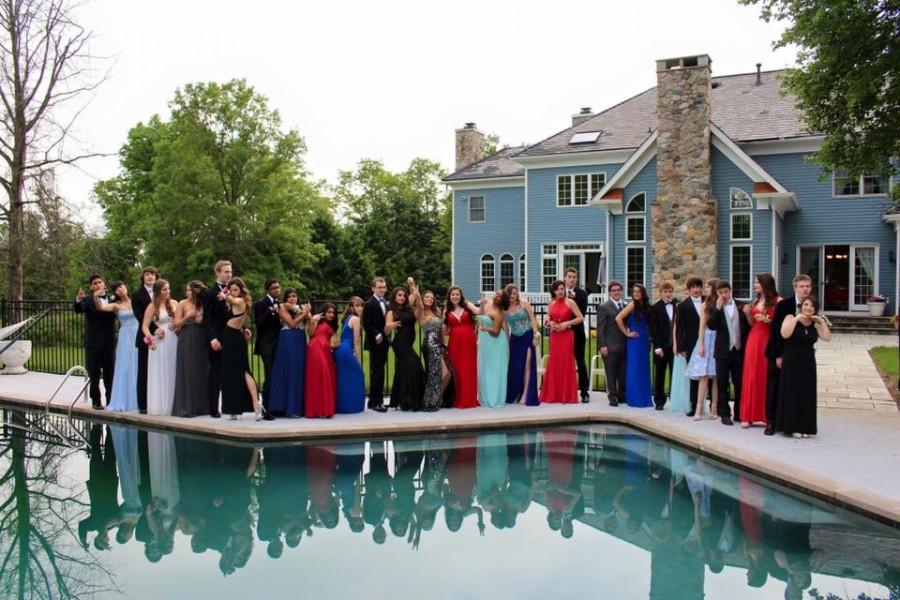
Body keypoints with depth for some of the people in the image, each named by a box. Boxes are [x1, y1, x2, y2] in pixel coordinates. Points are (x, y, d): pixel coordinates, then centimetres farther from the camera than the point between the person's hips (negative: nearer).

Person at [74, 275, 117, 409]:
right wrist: (78, 300, -42)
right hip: (93, 342, -3)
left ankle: (111, 400, 18)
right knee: (94, 374, 4)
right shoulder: (88, 299, -3)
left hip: (109, 342, 3)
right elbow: (78, 309, -21)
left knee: (110, 373, 9)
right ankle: (96, 401, 12)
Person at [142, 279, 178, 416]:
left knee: (172, 374, 5)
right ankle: (158, 407, 7)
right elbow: (145, 326, -4)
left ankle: (171, 405, 13)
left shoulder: (173, 303, 8)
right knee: (159, 374, 1)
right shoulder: (152, 307, 1)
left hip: (174, 342, 3)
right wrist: (150, 339, -18)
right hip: (160, 343, -3)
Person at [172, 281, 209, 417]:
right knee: (187, 373, -3)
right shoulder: (182, 304, 3)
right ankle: (185, 407, 3)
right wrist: (187, 317, -16)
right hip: (187, 341, -3)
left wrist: (202, 320, -9)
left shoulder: (203, 305, 8)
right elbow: (177, 324, -2)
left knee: (201, 372, 5)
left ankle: (200, 406, 12)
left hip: (201, 341, 3)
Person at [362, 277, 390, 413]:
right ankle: (375, 402, -2)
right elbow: (366, 324, -14)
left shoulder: (385, 303, 14)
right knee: (377, 372, -7)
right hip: (375, 343, -7)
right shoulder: (369, 304, -9)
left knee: (379, 372, 10)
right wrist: (376, 335, -23)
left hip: (383, 342, 7)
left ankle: (376, 400, 15)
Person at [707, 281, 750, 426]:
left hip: (739, 350, 1)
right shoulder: (715, 308, 1)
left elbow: (747, 326, 6)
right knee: (722, 385, 3)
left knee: (740, 384, 8)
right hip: (723, 351, -1)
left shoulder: (741, 306, 3)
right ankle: (724, 414, 9)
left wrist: (747, 346, -3)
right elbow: (711, 326, -13)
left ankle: (739, 413, 18)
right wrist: (718, 308, -18)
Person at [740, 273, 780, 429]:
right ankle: (750, 415, 9)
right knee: (751, 377, 5)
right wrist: (748, 314, -2)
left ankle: (763, 415, 7)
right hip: (753, 340, 6)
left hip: (768, 341, -6)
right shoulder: (755, 301, 15)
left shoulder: (777, 301, -5)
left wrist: (767, 320, -20)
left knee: (766, 376, -2)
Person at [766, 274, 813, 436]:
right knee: (774, 389, 3)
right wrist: (778, 356, -13)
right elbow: (775, 331, -10)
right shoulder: (783, 305, -9)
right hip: (778, 354, -2)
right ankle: (770, 422, 10)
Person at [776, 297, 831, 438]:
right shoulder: (791, 318, -1)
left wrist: (822, 322, -7)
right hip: (791, 362, -4)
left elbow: (827, 338, -4)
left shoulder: (815, 324, 8)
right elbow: (784, 334, -18)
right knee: (792, 393, 0)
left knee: (807, 394, 6)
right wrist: (796, 319, -16)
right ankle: (792, 427, 6)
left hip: (808, 364, 4)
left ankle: (804, 427, 14)